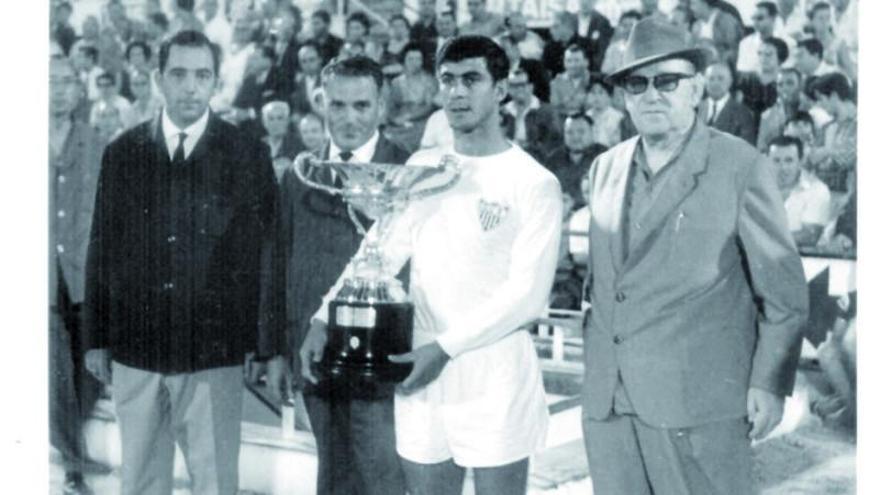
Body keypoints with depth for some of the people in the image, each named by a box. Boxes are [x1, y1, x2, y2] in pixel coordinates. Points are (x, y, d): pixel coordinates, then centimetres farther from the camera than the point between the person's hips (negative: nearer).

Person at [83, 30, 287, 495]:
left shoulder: (248, 156, -1)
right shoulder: (122, 153, 6)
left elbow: (267, 255, -1)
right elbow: (101, 249, 9)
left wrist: (271, 349, -2)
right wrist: (96, 338, 7)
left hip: (215, 352, -2)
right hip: (134, 349, 2)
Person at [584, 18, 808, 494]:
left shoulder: (741, 167, -5)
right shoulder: (605, 168, 10)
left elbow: (783, 288, -4)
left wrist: (769, 384, -8)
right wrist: (596, 367, 15)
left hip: (698, 403, -5)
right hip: (607, 402, 5)